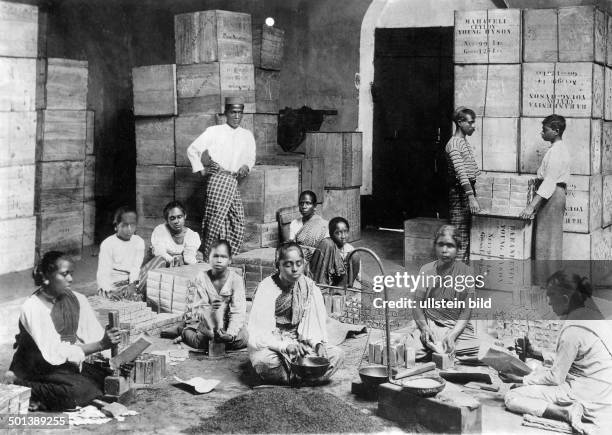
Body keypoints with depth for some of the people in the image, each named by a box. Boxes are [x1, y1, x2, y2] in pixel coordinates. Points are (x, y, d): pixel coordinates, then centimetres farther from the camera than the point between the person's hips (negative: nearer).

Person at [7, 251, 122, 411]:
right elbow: (55, 352, -22)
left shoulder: (78, 300, 3)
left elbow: (96, 336, -3)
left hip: (71, 364, 7)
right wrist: (100, 345, -29)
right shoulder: (32, 308, -16)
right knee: (79, 388, -30)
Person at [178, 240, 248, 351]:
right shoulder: (201, 278, -6)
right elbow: (196, 310, -11)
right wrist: (210, 309, -34)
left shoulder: (236, 279, -10)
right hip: (209, 325, -1)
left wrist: (230, 334, -34)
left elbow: (238, 313, -17)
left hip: (230, 325, 1)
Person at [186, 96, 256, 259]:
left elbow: (251, 158, 26)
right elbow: (193, 150, 5)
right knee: (217, 218, -12)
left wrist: (246, 167, 5)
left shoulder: (247, 135, 16)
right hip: (218, 180, -5)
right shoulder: (214, 131, 3)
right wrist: (200, 170, 2)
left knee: (238, 222, 1)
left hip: (233, 182, 5)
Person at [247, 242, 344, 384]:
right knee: (266, 361, -38)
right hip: (272, 345, -4)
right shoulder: (266, 288, -12)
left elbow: (316, 325, 2)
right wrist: (286, 346, -35)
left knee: (337, 355, -17)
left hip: (300, 343, 4)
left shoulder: (310, 287, 3)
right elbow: (258, 333, -20)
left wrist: (319, 343, -20)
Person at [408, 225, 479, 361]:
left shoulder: (465, 272, 0)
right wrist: (424, 327, -16)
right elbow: (417, 307, 5)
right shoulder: (426, 270, 5)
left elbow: (466, 312, -3)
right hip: (428, 325, 0)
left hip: (457, 327, 0)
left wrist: (452, 335, -20)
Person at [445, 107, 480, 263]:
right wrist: (471, 196, -29)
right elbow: (460, 173, -23)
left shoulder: (465, 142, 18)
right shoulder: (454, 144, -13)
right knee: (461, 237, -9)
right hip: (459, 193, -10)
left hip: (468, 190, 10)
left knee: (467, 234, 12)